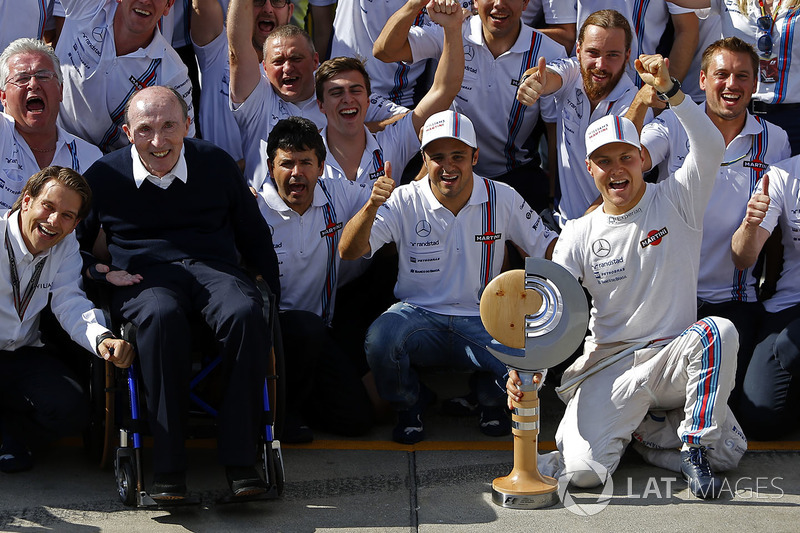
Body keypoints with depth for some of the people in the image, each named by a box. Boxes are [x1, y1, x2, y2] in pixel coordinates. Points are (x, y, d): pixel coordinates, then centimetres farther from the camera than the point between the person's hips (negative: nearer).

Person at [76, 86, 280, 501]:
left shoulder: (216, 164, 11)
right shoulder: (104, 175, 8)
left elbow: (253, 236, 20)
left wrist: (274, 291, 10)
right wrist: (95, 271, -1)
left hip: (213, 265, 2)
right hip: (144, 275, -1)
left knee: (247, 315, -35)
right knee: (162, 316, -40)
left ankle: (240, 461, -31)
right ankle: (168, 468, -38)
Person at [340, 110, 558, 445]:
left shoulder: (502, 199, -1)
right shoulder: (405, 201, -6)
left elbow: (548, 247, 6)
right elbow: (349, 251, -15)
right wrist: (372, 206, -34)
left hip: (482, 320, 1)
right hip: (418, 314, -1)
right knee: (379, 339, -34)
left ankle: (490, 399, 13)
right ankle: (409, 404, 4)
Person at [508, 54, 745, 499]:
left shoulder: (677, 203, 1)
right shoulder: (579, 234, 5)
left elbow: (711, 147, -18)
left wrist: (670, 90, -32)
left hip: (671, 355, 0)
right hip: (608, 364, 0)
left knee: (718, 331, -35)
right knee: (583, 471, -24)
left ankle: (697, 446, -12)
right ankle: (628, 418, 11)